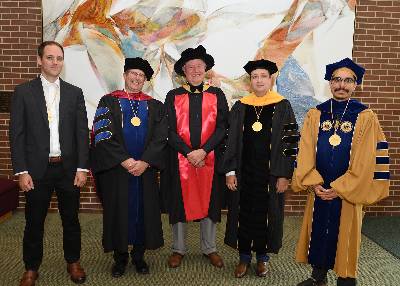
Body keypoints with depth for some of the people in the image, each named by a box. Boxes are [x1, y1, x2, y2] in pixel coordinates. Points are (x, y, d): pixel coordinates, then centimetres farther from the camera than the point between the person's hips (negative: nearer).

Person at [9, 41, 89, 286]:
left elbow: (82, 132, 2)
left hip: (69, 168, 1)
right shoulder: (23, 92, 1)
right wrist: (21, 171, -7)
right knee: (34, 222, 10)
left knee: (71, 219, 12)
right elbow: (17, 134, -1)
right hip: (37, 169, -1)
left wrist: (82, 168, -4)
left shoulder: (75, 93, 5)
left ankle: (73, 262, 32)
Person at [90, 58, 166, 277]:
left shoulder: (154, 106, 9)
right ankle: (120, 257, 23)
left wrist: (144, 162, -13)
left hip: (145, 169, 2)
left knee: (143, 210, 6)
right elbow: (103, 135, -8)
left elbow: (160, 138, 0)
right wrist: (125, 161, -15)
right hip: (115, 169, -1)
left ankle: (139, 256, 24)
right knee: (118, 210, 6)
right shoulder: (109, 101, 2)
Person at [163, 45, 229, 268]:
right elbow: (170, 130, -2)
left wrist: (203, 150, -14)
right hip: (180, 159, 0)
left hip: (210, 158, 1)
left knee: (209, 202, 8)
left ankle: (209, 248, 24)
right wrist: (188, 152, -13)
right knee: (180, 202, 6)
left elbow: (222, 127, -2)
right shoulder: (173, 96, 5)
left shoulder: (217, 95, 6)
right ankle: (179, 249, 22)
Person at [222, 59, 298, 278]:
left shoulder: (282, 107, -2)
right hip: (244, 171, 2)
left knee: (266, 213, 8)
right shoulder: (240, 107, 4)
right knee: (244, 213, 8)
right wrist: (230, 171, -2)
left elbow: (290, 142, -4)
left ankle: (262, 257, 26)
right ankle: (244, 256, 25)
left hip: (270, 172, -2)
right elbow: (231, 140, 4)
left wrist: (284, 174, -9)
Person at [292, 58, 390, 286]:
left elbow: (366, 160, -9)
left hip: (348, 192, -2)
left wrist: (339, 189, -12)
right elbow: (305, 153, 0)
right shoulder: (315, 115, 2)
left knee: (344, 236, 9)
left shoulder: (366, 117, -5)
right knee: (318, 232, 13)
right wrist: (314, 184, -11)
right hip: (318, 190, 3)